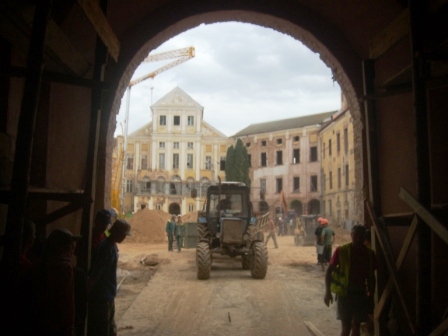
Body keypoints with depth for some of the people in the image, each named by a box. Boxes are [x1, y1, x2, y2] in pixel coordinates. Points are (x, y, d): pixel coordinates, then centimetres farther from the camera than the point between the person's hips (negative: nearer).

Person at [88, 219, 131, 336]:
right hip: (101, 297, -9)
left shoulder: (113, 246, 8)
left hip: (108, 296, 9)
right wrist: (88, 295, -20)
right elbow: (94, 274, -23)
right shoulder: (105, 247, -22)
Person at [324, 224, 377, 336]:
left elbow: (371, 276, 10)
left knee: (356, 326, 11)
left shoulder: (369, 253, 0)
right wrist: (328, 291, -10)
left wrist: (371, 294, 7)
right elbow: (329, 271, -5)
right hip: (344, 293, -3)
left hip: (361, 293, 3)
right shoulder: (341, 251, -10)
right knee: (346, 326, -3)